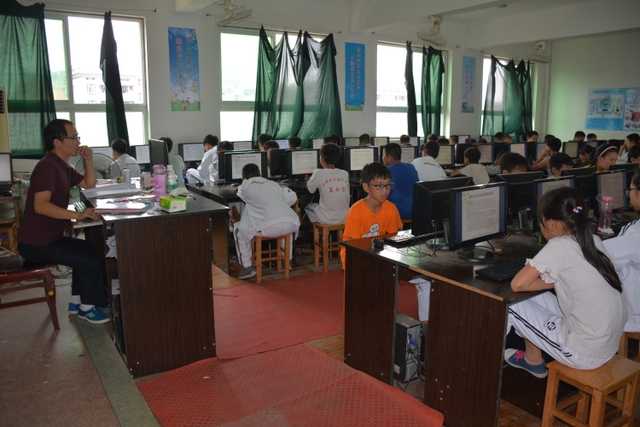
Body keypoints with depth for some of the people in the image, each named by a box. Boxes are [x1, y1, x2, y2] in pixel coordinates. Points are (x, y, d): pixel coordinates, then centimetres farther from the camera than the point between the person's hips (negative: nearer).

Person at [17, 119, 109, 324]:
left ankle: (77, 301, 28)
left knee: (90, 250, 22)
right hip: (36, 243, -11)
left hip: (50, 237, 11)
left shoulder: (62, 166, 10)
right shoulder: (47, 166, -22)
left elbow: (89, 184, 18)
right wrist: (77, 214, -35)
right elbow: (41, 206, -32)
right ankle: (87, 308, 8)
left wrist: (88, 159, 3)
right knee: (92, 261, -13)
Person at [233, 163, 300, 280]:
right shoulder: (273, 184, 24)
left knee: (238, 228, 21)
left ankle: (246, 267, 22)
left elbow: (241, 194, 37)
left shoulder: (245, 186, 15)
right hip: (291, 224, 4)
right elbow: (293, 198, 23)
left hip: (269, 227, -4)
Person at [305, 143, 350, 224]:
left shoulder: (318, 173, -11)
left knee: (309, 206, 26)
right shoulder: (345, 174, 0)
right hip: (345, 218, 4)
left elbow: (310, 189, 6)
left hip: (326, 220, -4)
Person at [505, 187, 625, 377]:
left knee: (513, 305, 1)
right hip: (608, 344, 8)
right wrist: (555, 281, 2)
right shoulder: (594, 241, 2)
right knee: (534, 298, 16)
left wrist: (549, 282, -1)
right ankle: (532, 357, 28)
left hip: (585, 352, -8)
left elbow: (517, 285, -16)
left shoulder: (559, 246, -19)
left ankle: (533, 360, 24)